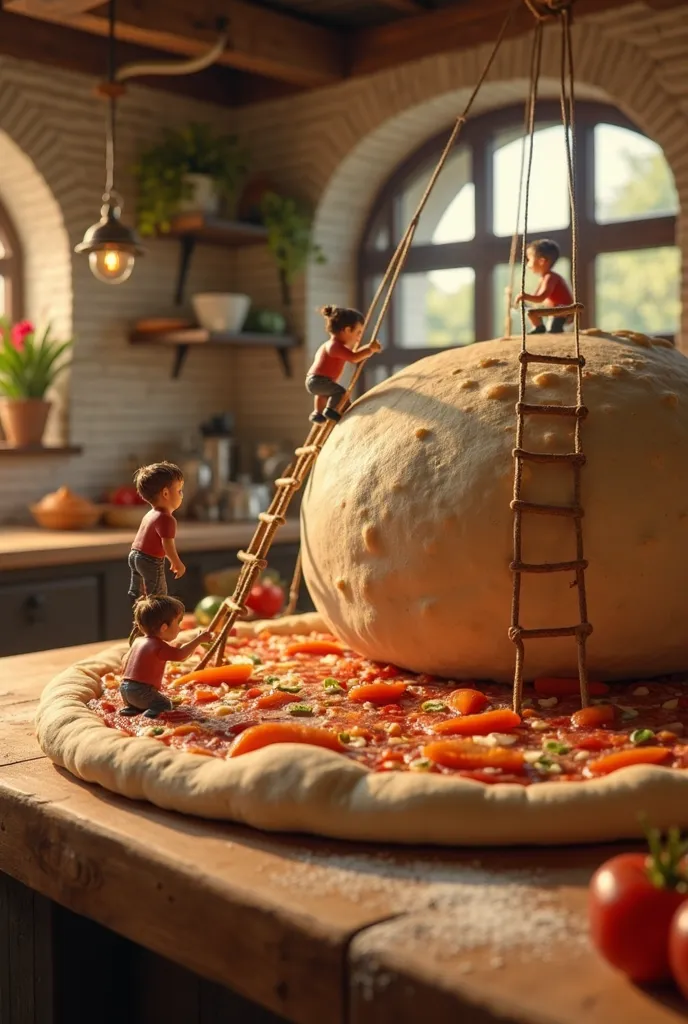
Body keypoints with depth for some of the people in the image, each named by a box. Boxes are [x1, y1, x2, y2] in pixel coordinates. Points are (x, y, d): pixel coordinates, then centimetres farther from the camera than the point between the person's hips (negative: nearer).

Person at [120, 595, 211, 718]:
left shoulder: (138, 641, 14)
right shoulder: (159, 645, -14)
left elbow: (126, 660, 24)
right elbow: (180, 654, -19)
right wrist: (198, 639, -13)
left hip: (125, 688, 8)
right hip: (141, 691, -8)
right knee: (166, 705, 1)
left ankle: (131, 708, 4)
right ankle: (150, 713, -25)